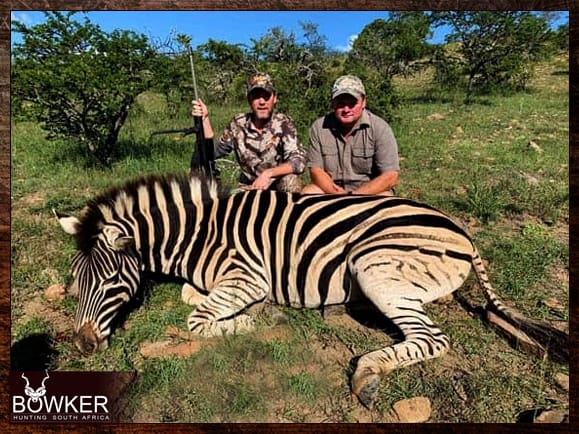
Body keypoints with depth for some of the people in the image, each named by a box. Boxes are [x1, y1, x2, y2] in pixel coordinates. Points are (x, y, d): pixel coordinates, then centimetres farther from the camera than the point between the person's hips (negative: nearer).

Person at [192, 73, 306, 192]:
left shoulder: (283, 124, -14)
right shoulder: (238, 124, -3)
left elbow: (298, 162, -22)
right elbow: (215, 151, 2)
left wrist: (269, 173, -36)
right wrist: (204, 119, -8)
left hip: (279, 184, -2)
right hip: (249, 187, 3)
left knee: (291, 179, -32)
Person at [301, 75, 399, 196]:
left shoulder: (380, 128, -12)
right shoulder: (318, 127, -5)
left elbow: (390, 177, -16)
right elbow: (316, 170, -4)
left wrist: (353, 197, -24)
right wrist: (336, 194, -22)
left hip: (371, 192, -2)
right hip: (331, 189, 3)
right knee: (307, 192, -23)